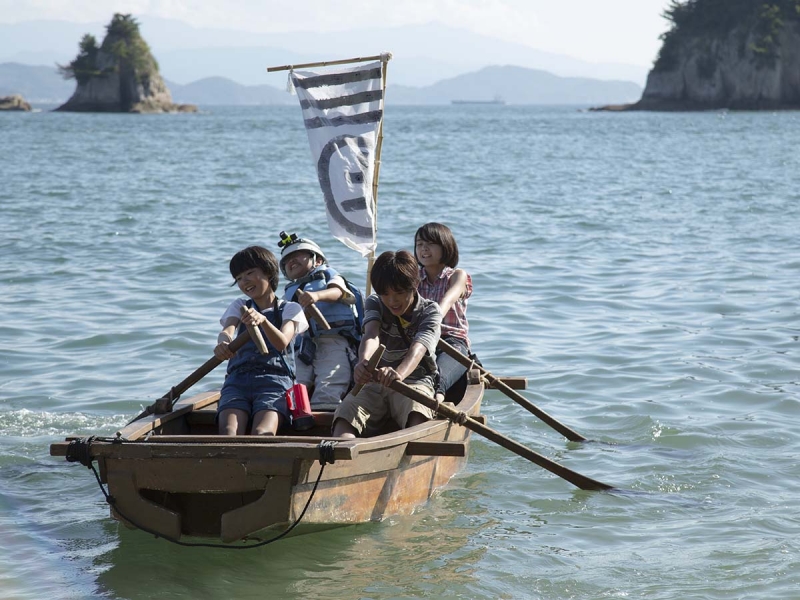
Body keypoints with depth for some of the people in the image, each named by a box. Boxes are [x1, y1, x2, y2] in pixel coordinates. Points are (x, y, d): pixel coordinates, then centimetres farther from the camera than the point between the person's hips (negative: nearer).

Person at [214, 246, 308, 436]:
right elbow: (227, 330, 3)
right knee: (229, 432, -29)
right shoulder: (239, 306, 26)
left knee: (261, 434, -32)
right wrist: (223, 342, -24)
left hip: (274, 379, -2)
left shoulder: (290, 309, 16)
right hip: (237, 379, 2)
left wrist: (262, 320, -27)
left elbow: (282, 343, -6)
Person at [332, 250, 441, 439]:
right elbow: (371, 335, -17)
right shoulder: (374, 304, 6)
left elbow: (418, 348, -25)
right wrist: (363, 361, -43)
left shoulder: (429, 311, -4)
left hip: (413, 381, -2)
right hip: (374, 382, 3)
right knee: (344, 416, -28)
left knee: (417, 416, -37)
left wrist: (399, 373, -49)